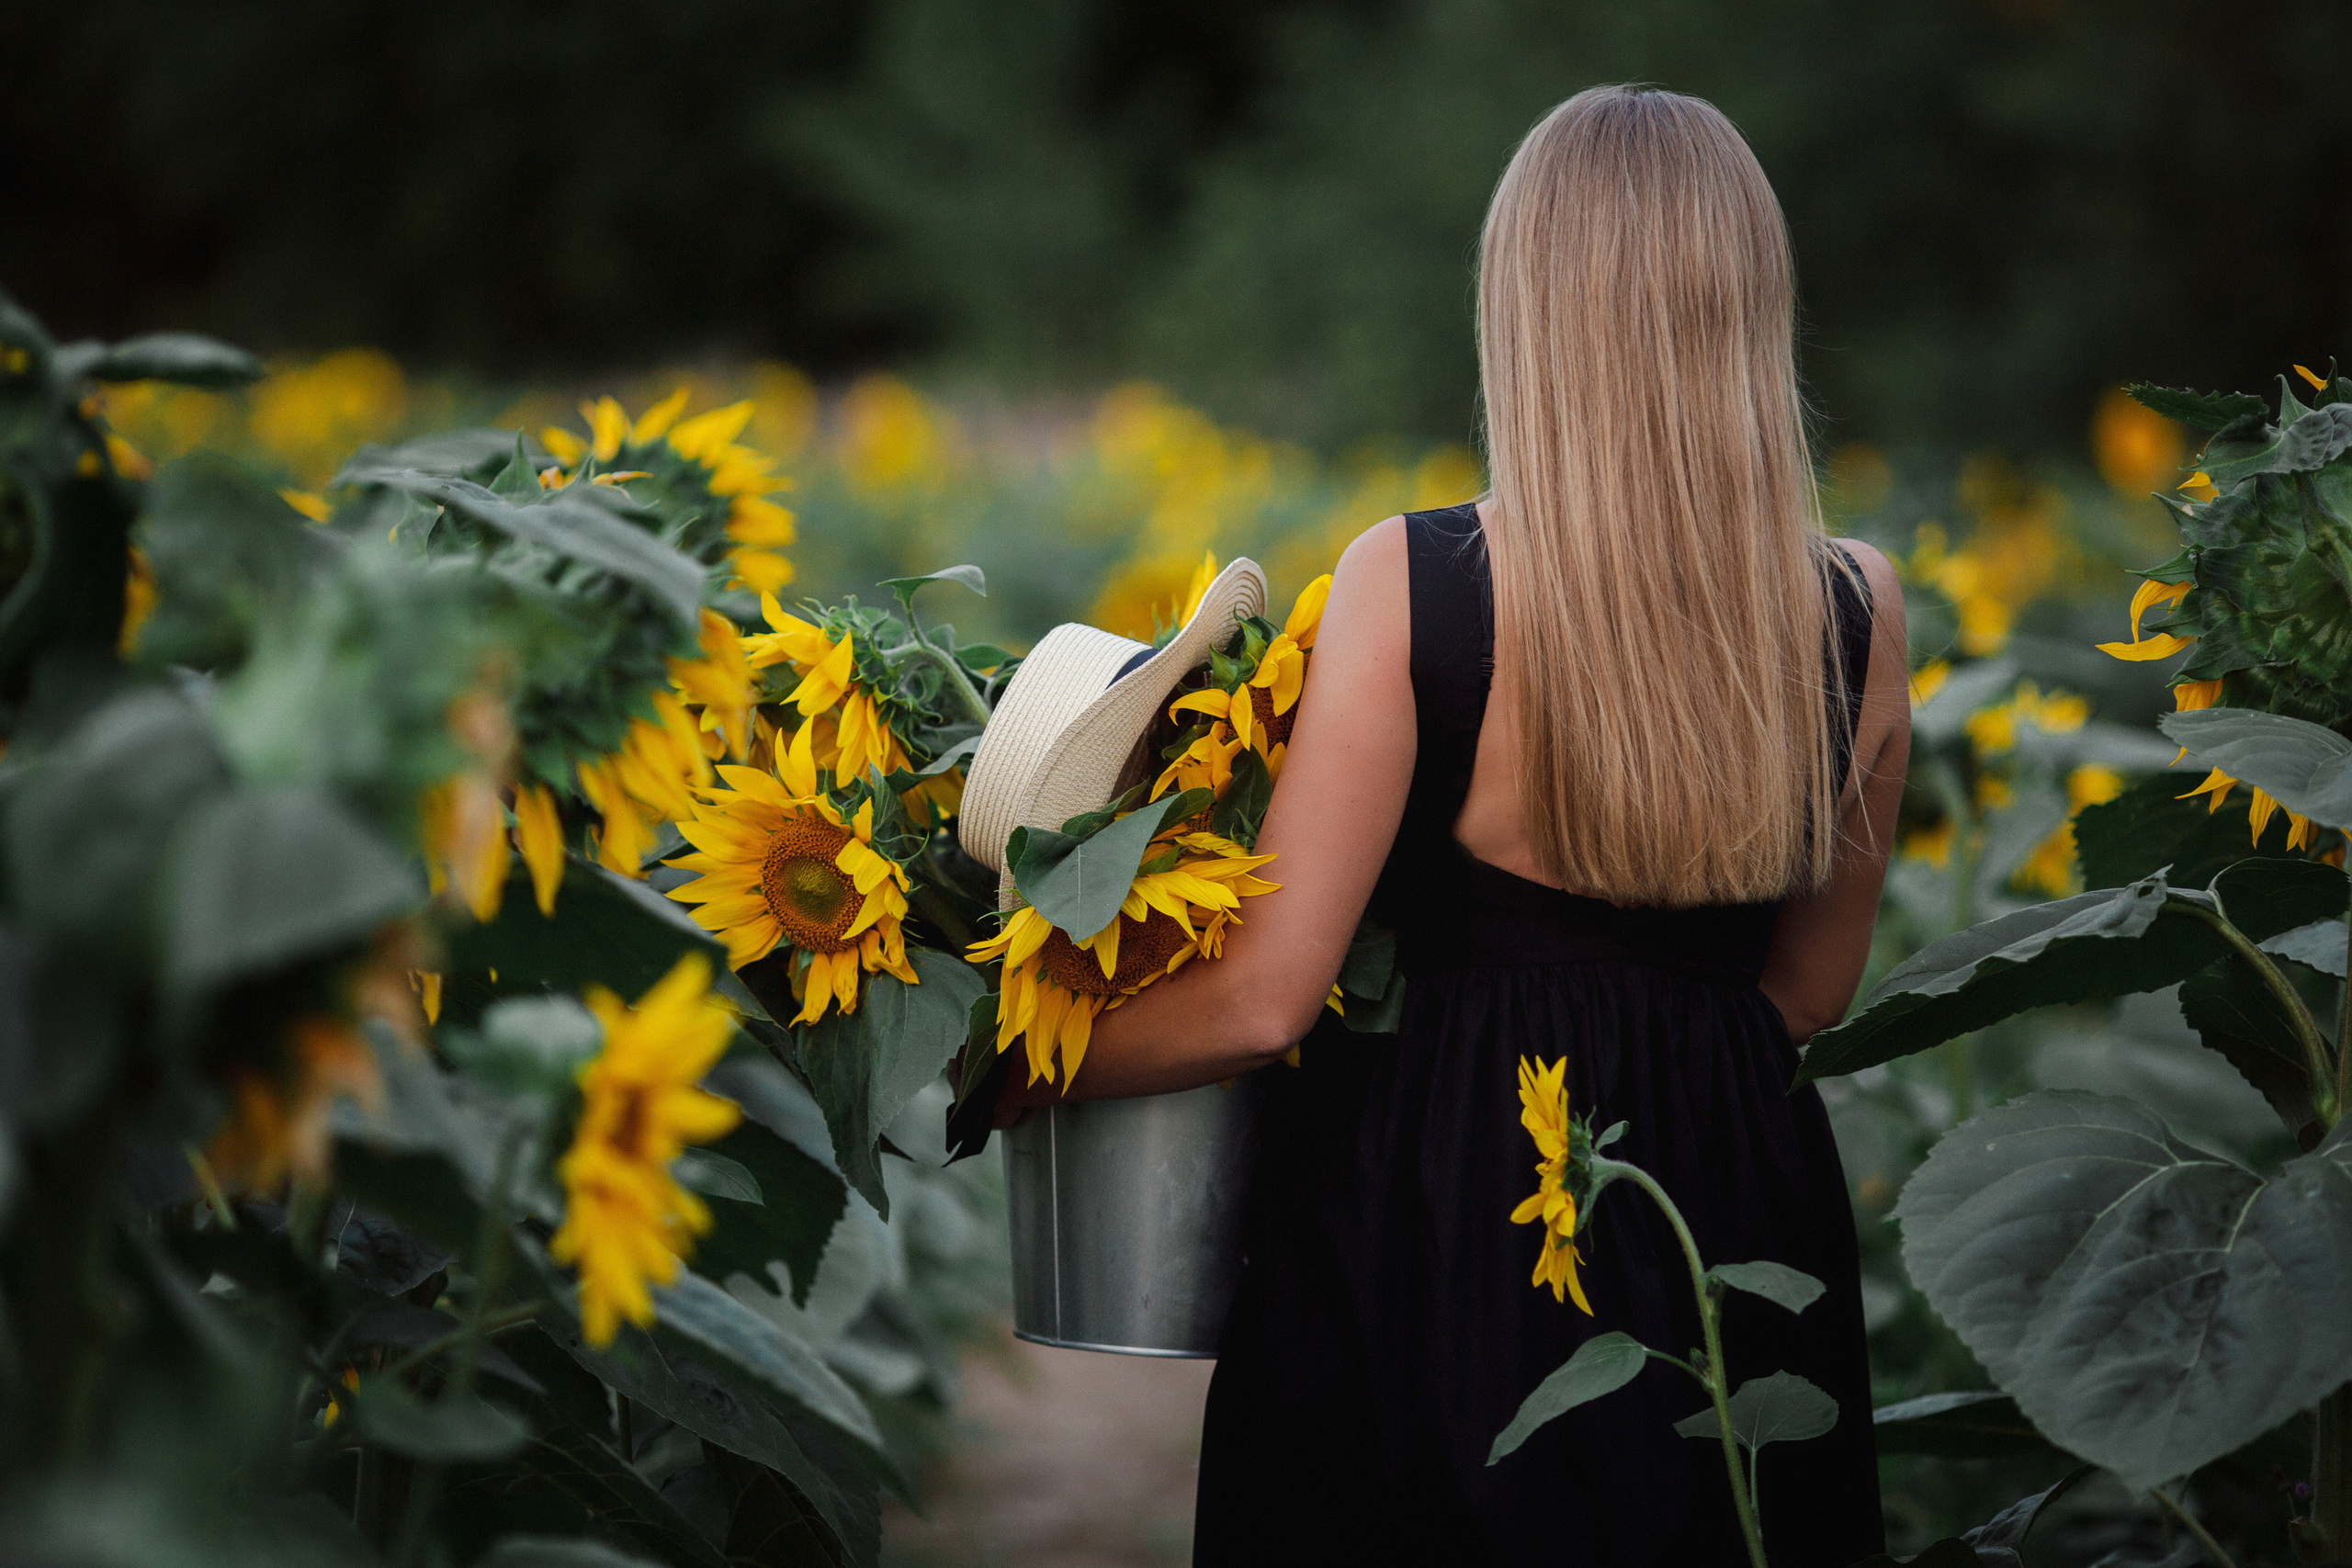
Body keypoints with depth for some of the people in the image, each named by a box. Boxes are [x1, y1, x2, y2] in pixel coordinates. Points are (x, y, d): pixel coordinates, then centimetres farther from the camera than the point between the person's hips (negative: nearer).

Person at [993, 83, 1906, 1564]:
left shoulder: (1411, 583, -16)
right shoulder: (1857, 609, -6)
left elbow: (1264, 999, -15)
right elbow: (1812, 987, 7)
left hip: (1442, 1209, -3)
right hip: (1736, 1214, 3)